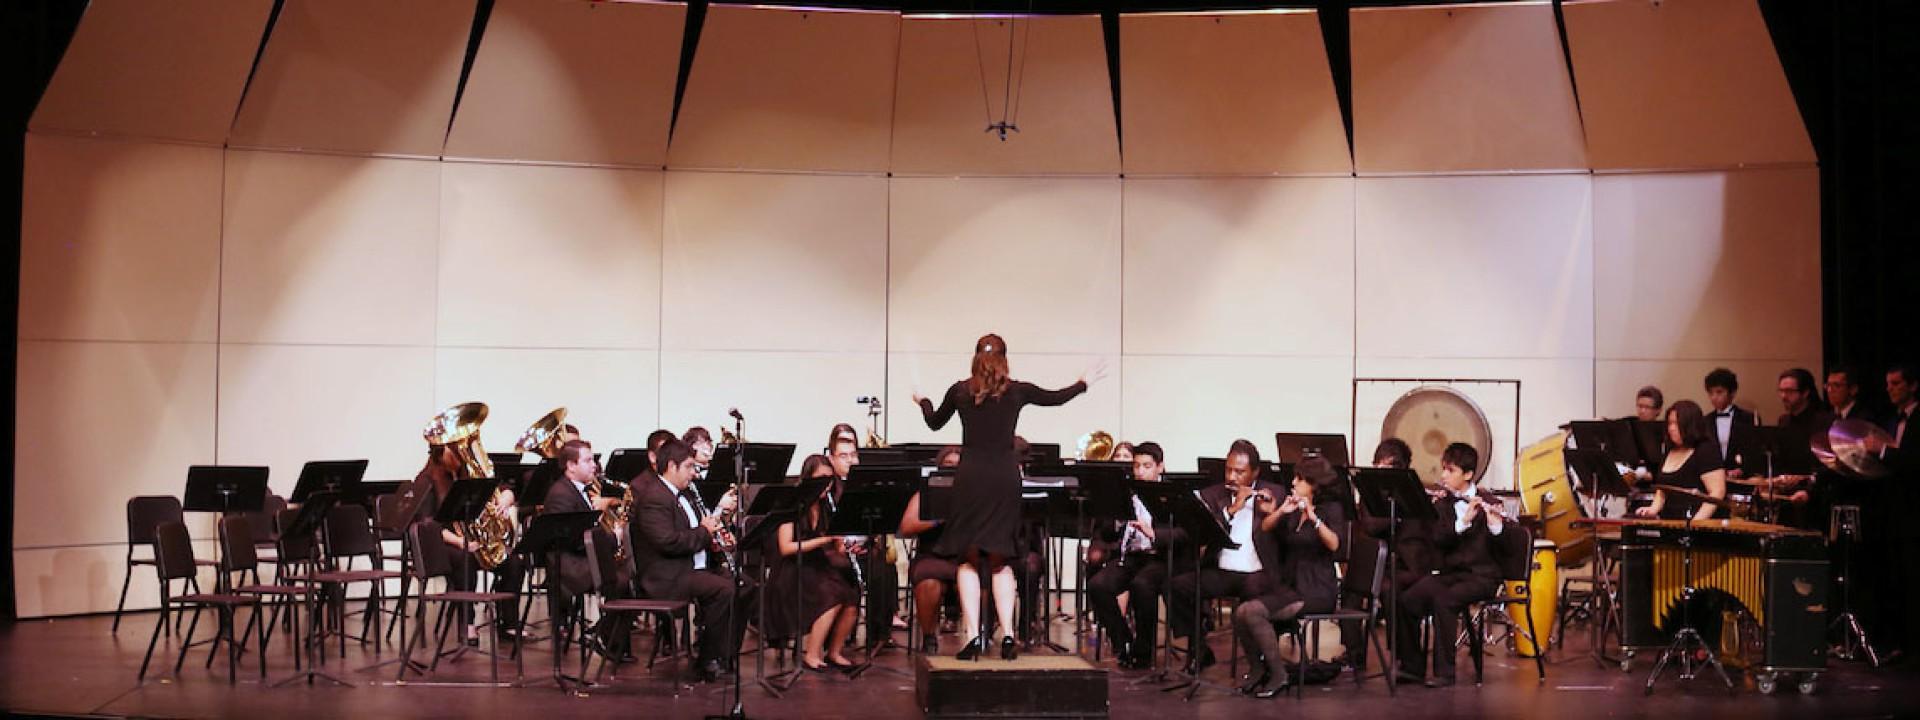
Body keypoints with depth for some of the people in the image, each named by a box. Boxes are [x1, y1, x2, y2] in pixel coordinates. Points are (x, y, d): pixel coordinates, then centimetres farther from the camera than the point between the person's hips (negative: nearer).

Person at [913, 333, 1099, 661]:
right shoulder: (1017, 391, 2)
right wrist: (1084, 383, 38)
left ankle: (973, 636, -5)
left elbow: (934, 422, 20)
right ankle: (1007, 634, 2)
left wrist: (922, 401, 41)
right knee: (1000, 560, 11)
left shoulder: (960, 391, 2)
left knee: (969, 560, 5)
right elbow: (1056, 397, 19)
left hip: (971, 476, -1)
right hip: (1005, 477, 1)